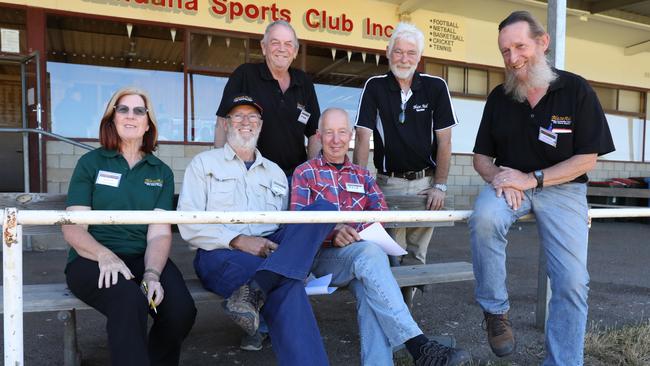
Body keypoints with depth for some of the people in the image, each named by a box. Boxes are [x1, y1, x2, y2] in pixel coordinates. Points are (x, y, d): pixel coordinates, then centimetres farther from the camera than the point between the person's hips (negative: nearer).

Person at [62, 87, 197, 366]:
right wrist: (104, 254, -21)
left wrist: (152, 274, -18)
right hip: (93, 260, -2)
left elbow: (159, 233, 2)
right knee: (129, 301, -34)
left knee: (181, 309, -25)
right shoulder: (91, 163, 8)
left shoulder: (161, 173, 12)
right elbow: (73, 228, -1)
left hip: (143, 259, 2)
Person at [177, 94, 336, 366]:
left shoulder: (275, 172, 26)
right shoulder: (204, 163, 15)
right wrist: (238, 241, -15)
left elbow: (287, 226, 21)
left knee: (324, 208, -25)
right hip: (220, 254, -4)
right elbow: (189, 224, 1)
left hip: (271, 250, 5)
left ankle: (254, 289, -38)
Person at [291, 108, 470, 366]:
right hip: (323, 255, -3)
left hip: (360, 252, 4)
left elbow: (380, 212, 7)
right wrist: (332, 233, -22)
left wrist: (358, 231, -16)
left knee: (368, 286, -33)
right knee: (370, 252, -35)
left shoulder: (362, 176, 23)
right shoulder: (305, 173, 11)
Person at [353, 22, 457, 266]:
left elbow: (444, 141, 0)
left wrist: (439, 186, -6)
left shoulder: (436, 87, 0)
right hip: (388, 183, -1)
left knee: (417, 255, 8)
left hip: (425, 182, 1)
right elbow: (363, 138, -7)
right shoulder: (374, 87, -1)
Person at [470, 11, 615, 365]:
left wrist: (532, 179, -18)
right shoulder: (499, 97, 2)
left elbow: (587, 159, -7)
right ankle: (495, 310, -13)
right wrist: (497, 177, -16)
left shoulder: (576, 90, -6)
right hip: (509, 182, 1)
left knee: (571, 281, -14)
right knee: (484, 219, -33)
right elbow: (481, 156, 7)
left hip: (562, 187, -1)